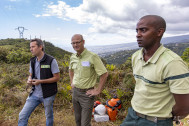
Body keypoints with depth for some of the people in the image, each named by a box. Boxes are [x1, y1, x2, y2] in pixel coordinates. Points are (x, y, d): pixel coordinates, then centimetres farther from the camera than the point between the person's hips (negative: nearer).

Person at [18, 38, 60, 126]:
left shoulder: (51, 61, -16)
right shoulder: (32, 61, 3)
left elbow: (57, 77, -14)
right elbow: (31, 75, 15)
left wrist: (40, 81, -21)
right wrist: (29, 80, -9)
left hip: (48, 95, -5)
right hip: (35, 93, 5)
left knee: (49, 116, 16)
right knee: (22, 115, 4)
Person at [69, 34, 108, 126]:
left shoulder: (92, 57, -19)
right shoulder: (73, 57, 2)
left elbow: (104, 74, -19)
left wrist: (98, 91, -16)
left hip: (86, 93, -6)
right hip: (75, 92, 7)